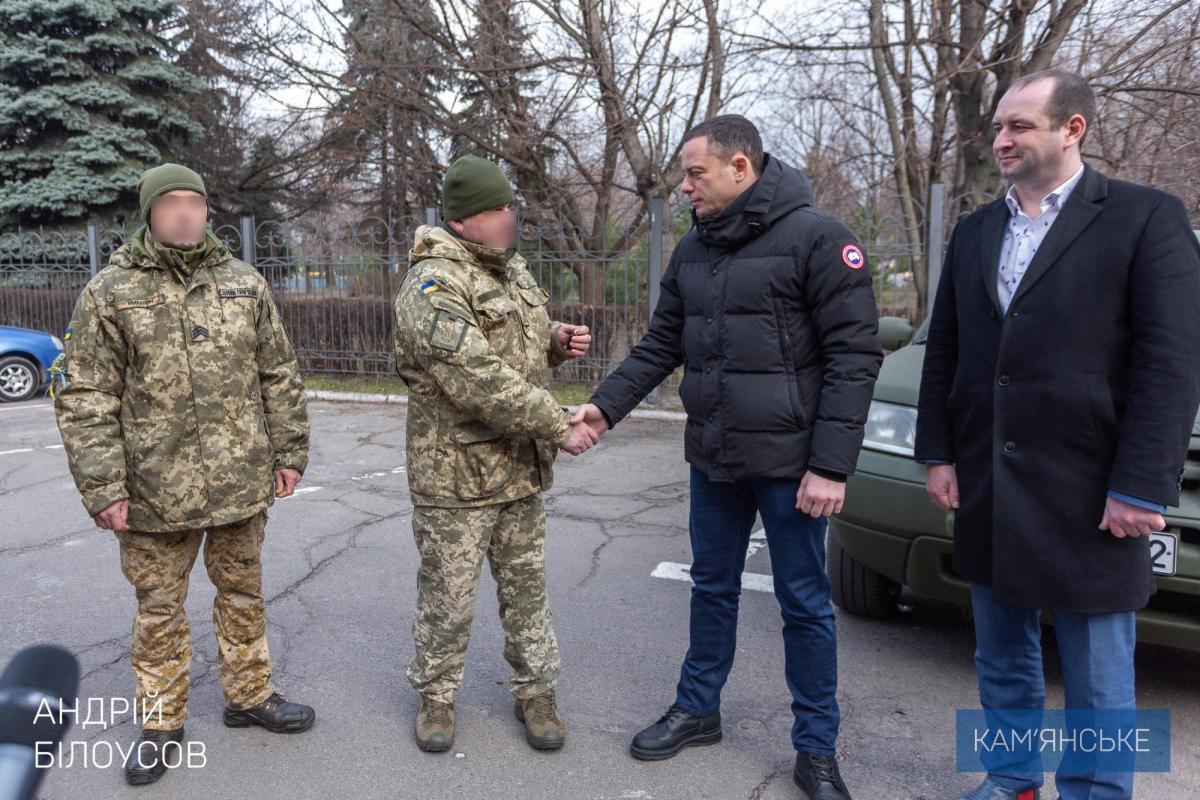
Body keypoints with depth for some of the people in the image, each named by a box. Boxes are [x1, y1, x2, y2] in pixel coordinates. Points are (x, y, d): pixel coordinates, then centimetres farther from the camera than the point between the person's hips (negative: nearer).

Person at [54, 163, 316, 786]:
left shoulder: (245, 284, 4)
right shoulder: (109, 293, -4)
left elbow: (279, 377, 8)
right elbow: (85, 399, -6)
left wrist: (289, 452, 5)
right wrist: (101, 487, -11)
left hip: (241, 483, 3)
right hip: (154, 492, -2)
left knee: (243, 595, 17)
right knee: (159, 609, 12)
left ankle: (249, 695, 36)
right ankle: (159, 720, 30)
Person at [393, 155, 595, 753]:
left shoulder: (513, 270, 10)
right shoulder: (433, 285, -18)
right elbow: (478, 379, -27)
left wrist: (557, 341, 0)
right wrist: (559, 427, -24)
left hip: (521, 466, 7)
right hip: (456, 472, -7)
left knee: (526, 586, 16)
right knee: (448, 597, 8)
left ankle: (535, 689, 32)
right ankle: (436, 695, 31)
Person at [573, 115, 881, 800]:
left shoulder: (815, 237, -12)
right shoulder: (693, 250, 8)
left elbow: (855, 354, -14)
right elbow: (661, 345, 13)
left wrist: (831, 466, -18)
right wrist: (606, 405, 1)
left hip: (789, 462, -6)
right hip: (713, 460, 6)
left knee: (805, 603, 7)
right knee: (713, 588, 18)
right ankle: (698, 710, 36)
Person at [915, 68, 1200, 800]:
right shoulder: (974, 232, 11)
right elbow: (943, 354, 12)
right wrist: (938, 454, 6)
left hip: (1087, 493, -5)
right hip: (986, 489, 6)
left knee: (1096, 681, 8)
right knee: (1002, 661, 18)